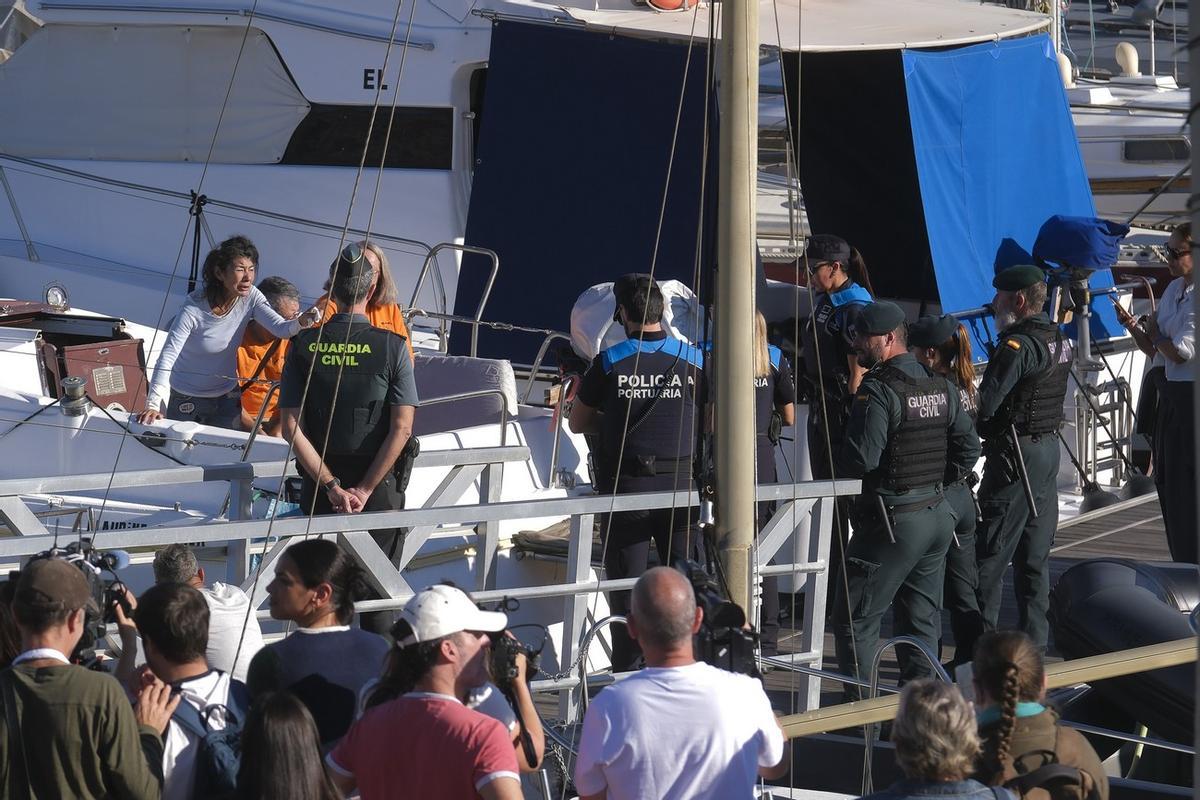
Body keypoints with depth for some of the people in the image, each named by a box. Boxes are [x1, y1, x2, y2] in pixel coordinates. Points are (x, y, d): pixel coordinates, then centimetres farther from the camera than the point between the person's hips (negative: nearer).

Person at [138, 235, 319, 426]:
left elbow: (280, 328, -24)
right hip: (187, 401, -4)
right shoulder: (194, 309, -26)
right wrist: (153, 406, -39)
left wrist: (302, 321, -48)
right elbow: (167, 359, -28)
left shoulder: (250, 298, -12)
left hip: (227, 398, 4)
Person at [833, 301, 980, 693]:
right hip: (939, 514, 8)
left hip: (893, 520, -8)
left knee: (854, 620, -1)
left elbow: (860, 460, -21)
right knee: (922, 621, 15)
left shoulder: (878, 391, -16)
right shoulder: (942, 388, 8)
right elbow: (969, 447, 12)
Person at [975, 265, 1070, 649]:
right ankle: (1034, 644, 17)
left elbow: (985, 405, -21)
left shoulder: (1017, 345, -18)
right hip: (1049, 447, 9)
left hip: (1016, 454, -9)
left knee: (989, 556, -6)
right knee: (1034, 557, 13)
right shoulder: (1059, 341, 11)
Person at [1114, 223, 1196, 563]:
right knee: (1167, 481, 15)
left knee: (1185, 487, -6)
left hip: (1191, 396, -9)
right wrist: (1133, 326, -1)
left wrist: (1154, 332, -3)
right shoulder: (1174, 289, 11)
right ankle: (1182, 567, 25)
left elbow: (1182, 352, -20)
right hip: (1170, 393, 9)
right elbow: (1152, 349, 16)